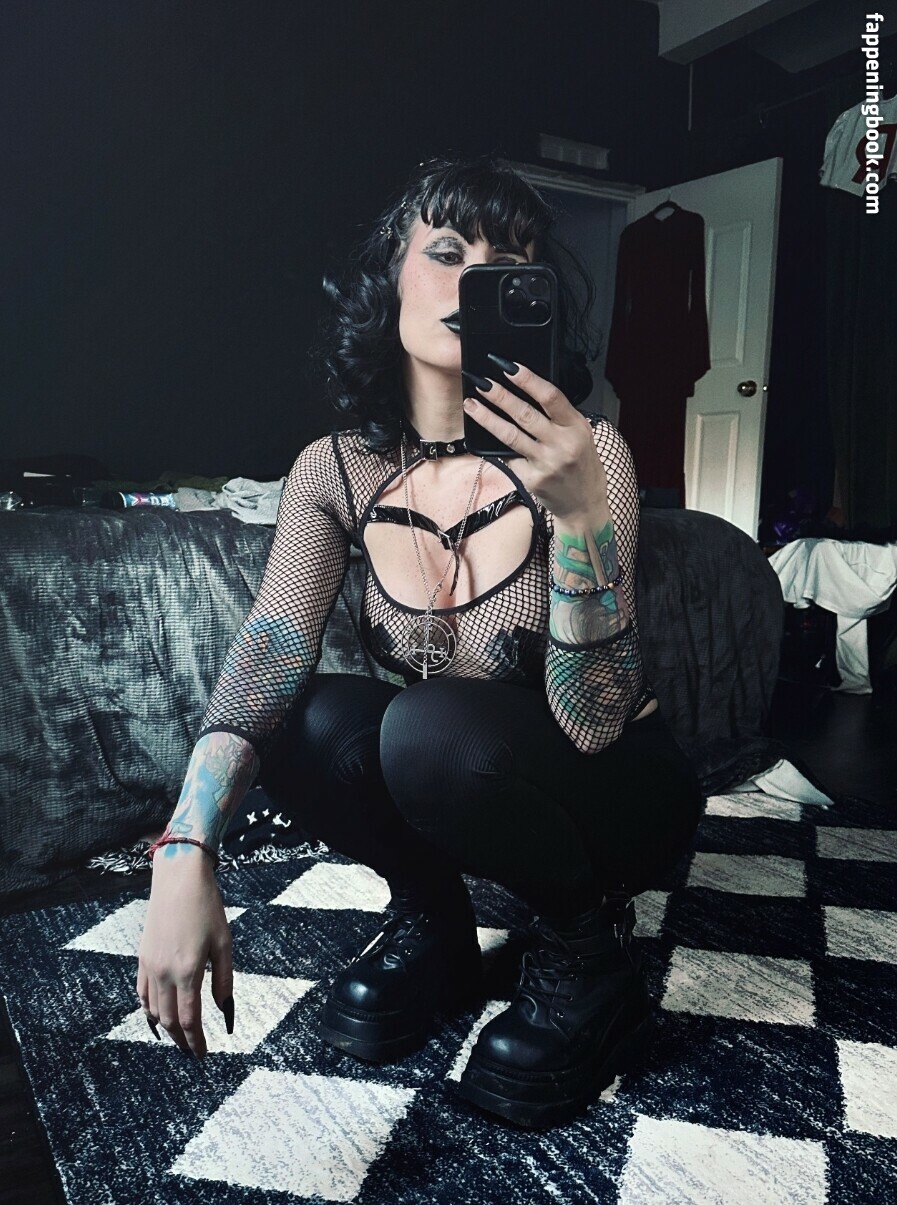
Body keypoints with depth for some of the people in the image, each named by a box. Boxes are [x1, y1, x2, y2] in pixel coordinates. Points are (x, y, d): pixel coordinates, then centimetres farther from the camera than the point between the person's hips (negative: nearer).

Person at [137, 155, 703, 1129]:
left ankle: (585, 942, -3)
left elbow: (589, 723, -27)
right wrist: (185, 853, -37)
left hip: (617, 788, -3)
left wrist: (580, 512, -41)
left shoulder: (583, 452, -21)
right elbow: (269, 655, -22)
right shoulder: (336, 471, -10)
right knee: (314, 721, -24)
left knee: (434, 727, -32)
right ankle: (432, 925, 5)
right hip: (456, 792, 4)